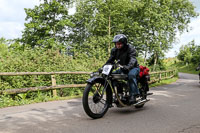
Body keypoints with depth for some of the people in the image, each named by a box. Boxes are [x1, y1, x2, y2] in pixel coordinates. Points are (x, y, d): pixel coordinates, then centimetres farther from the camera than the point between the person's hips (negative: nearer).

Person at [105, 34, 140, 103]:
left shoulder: (130, 48, -17)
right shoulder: (114, 50, 2)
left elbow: (133, 59, -32)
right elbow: (110, 60, 2)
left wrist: (128, 67, -53)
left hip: (133, 67, -6)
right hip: (123, 68, 6)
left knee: (131, 75, -39)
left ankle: (133, 95, -35)